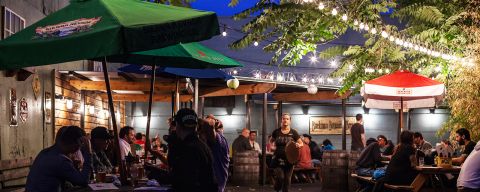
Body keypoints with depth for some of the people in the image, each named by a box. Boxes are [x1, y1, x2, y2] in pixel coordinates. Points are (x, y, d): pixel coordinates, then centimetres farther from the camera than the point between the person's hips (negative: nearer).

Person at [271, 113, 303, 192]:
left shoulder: (293, 132, -1)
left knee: (287, 179, 4)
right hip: (278, 159, 0)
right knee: (280, 177, -10)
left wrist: (299, 145, -16)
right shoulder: (276, 132, 2)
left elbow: (301, 143, 7)